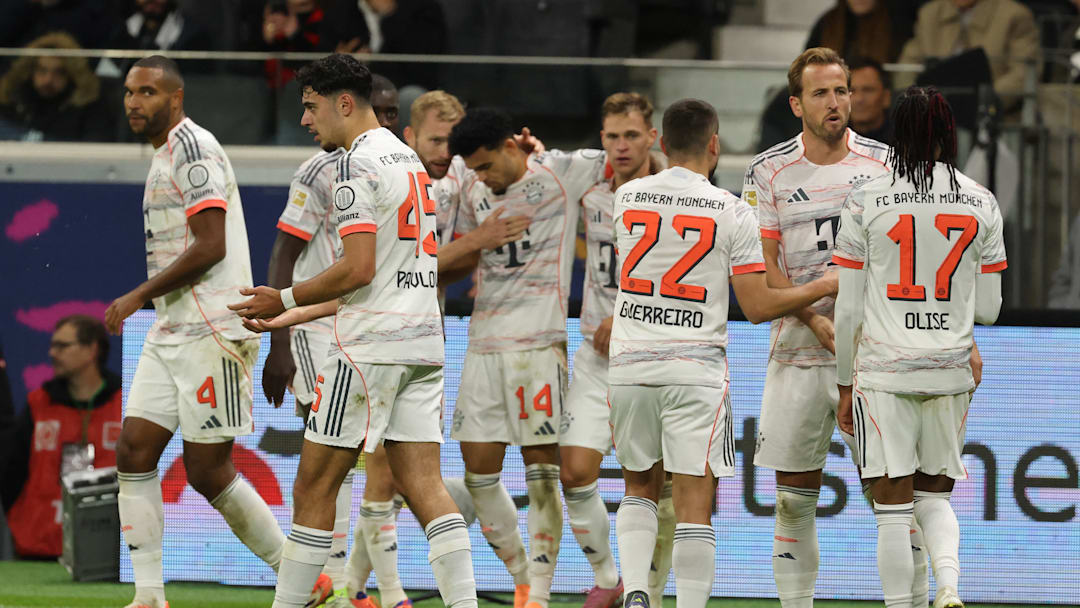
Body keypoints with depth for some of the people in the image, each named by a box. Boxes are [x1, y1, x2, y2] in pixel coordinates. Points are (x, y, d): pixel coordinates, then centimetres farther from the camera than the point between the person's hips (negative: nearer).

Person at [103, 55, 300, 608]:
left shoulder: (193, 149, -12)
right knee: (134, 451, 0)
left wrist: (139, 296, -13)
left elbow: (210, 246, -19)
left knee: (208, 471, -6)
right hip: (170, 333, 10)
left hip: (210, 333, -10)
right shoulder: (165, 156, 19)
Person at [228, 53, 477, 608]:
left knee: (314, 487, -1)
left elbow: (358, 270, -18)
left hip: (370, 348, -9)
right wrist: (294, 316, 26)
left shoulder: (357, 165, -9)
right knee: (424, 486, 2)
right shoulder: (408, 158, 20)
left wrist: (284, 299, -5)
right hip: (423, 343, 9)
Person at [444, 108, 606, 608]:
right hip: (483, 340, 5)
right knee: (478, 471, 2)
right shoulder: (472, 190, 12)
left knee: (541, 467, -5)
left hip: (538, 340, -5)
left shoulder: (560, 172, -2)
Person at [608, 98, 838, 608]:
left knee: (639, 488, 19)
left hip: (629, 366, 3)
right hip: (696, 370, -3)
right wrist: (822, 288, 10)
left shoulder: (626, 198, 5)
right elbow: (758, 306, -4)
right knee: (695, 505, 0)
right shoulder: (731, 213, -5)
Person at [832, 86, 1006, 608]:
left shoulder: (865, 202, -5)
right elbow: (988, 310, 7)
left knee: (892, 508, 1)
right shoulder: (981, 204, 2)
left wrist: (844, 386, 7)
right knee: (935, 495, 16)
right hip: (950, 372, 3)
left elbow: (848, 310, -3)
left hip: (883, 371, -3)